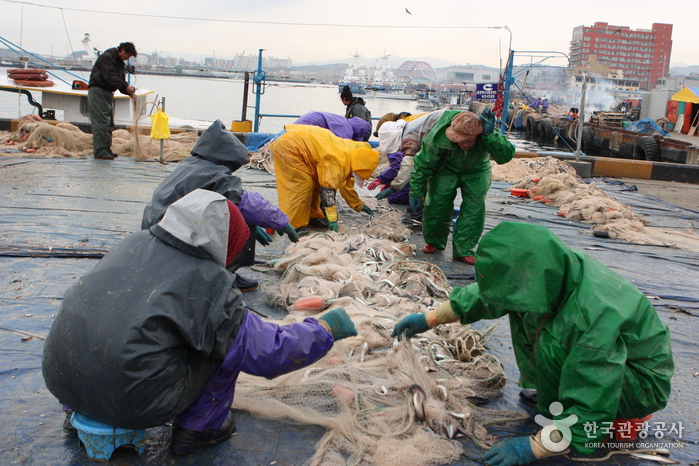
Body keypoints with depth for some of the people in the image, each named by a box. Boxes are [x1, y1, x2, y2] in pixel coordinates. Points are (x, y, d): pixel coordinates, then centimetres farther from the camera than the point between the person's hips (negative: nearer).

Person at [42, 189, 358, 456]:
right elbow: (268, 352, -8)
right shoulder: (209, 282, -13)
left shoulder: (132, 243, 4)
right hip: (130, 403, -6)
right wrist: (325, 330, 6)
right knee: (230, 338, 3)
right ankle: (200, 428, 16)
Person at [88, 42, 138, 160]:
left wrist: (129, 92, -3)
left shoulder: (120, 63, 17)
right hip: (97, 91, -10)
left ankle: (107, 149, 17)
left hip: (108, 92, 10)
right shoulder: (106, 57, -12)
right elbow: (110, 77, -24)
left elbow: (121, 80, 14)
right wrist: (126, 87, -29)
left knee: (109, 123, 11)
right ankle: (100, 151, -13)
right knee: (101, 123, -13)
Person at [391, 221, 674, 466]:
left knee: (553, 342, -32)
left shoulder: (593, 319, -40)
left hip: (643, 382, -7)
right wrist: (430, 319, 1)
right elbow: (485, 296, -1)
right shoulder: (553, 273, -18)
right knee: (520, 310, -3)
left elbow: (589, 416, -35)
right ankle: (540, 386, 9)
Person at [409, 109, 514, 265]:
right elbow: (423, 164, -22)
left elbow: (506, 156, -44)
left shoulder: (488, 135, -33)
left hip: (476, 171, 1)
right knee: (437, 204, -10)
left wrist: (489, 134, -53)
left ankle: (463, 250, -2)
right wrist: (416, 193, -19)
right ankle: (433, 242, 17)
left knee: (475, 208, -13)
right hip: (446, 169, -1)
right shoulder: (438, 137, -35)